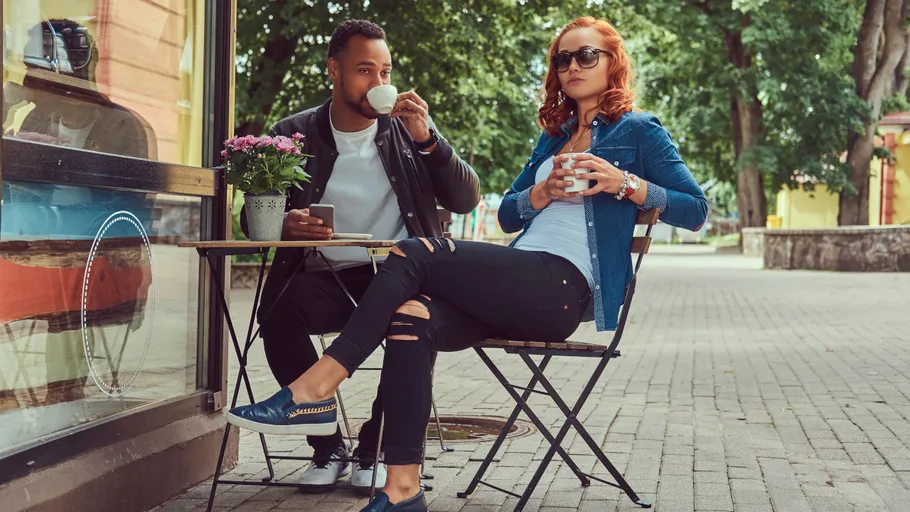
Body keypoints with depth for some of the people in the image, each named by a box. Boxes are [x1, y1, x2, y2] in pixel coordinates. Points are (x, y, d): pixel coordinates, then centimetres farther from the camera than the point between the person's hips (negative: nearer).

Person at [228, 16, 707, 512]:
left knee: (414, 254, -23)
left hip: (564, 287, -6)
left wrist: (624, 182, -12)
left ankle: (314, 392, -24)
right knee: (409, 316, -25)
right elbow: (507, 214, 23)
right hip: (519, 289, 6)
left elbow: (695, 209, 1)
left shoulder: (638, 131, 10)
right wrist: (544, 191, 3)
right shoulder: (554, 137, 29)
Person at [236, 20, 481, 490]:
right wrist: (283, 225, -15)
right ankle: (327, 446, -8)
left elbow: (466, 201, 4)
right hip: (325, 278, 0)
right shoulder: (294, 134, 7)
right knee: (277, 313, -32)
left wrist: (427, 139, -9)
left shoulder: (409, 128, 10)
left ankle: (372, 450, -8)